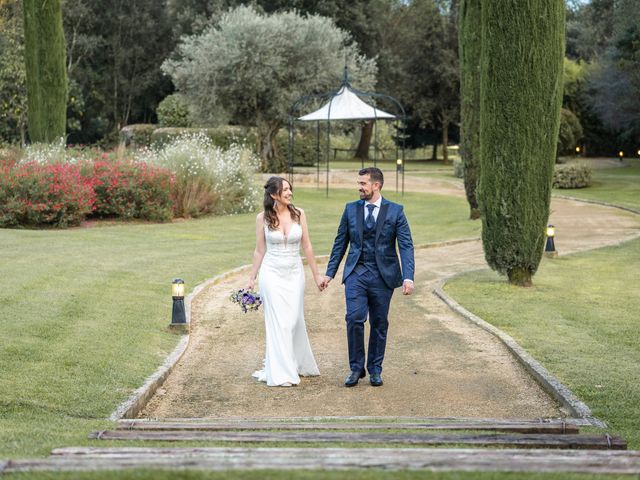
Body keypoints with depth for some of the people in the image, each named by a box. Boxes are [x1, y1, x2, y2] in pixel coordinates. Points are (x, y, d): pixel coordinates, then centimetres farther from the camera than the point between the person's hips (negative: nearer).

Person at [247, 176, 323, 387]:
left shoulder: (299, 214, -1)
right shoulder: (263, 218, -4)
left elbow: (306, 246, 5)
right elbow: (260, 250, 4)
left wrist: (316, 274, 6)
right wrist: (252, 278, 5)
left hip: (294, 273, 2)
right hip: (272, 273, -2)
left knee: (294, 320, 8)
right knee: (277, 322, -1)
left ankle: (299, 363, 29)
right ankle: (281, 373, 5)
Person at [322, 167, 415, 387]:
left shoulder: (395, 211, -2)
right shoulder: (351, 209, 6)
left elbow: (406, 246, -6)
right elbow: (340, 243, 11)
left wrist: (408, 277, -18)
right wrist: (329, 273, 7)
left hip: (383, 275, -1)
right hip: (356, 272, 1)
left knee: (379, 324, 7)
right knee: (354, 319, -12)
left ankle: (375, 369, 20)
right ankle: (356, 368, 1)